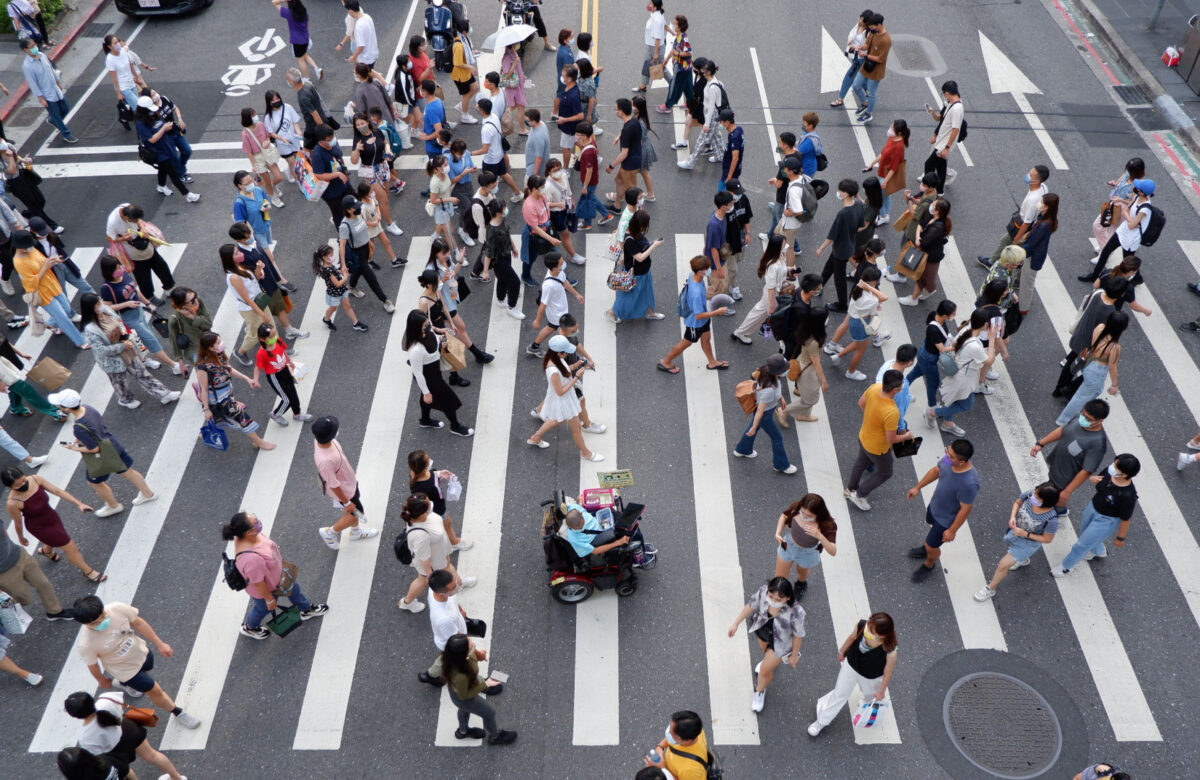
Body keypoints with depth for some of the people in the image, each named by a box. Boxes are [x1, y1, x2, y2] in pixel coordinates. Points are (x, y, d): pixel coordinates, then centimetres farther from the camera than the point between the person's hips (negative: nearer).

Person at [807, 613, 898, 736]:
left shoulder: (890, 652, -43)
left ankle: (868, 703, 72)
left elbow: (888, 673, -22)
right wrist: (842, 651, 8)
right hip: (851, 666, 2)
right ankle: (822, 722, 43)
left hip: (871, 677, -2)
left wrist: (882, 690, -5)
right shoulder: (862, 625, -36)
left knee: (870, 694, 33)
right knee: (839, 693, 21)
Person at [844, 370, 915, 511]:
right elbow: (891, 440, -28)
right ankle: (858, 495, 37)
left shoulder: (874, 387, -23)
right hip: (877, 448, -7)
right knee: (885, 473, 24)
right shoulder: (892, 412, -43)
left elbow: (861, 403, -1)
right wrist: (906, 436, -9)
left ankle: (850, 489, 57)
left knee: (861, 462, 33)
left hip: (863, 436, 7)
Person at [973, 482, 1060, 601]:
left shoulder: (1051, 520, -39)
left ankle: (990, 589, 31)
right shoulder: (1029, 494, -30)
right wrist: (1013, 516, -23)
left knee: (1003, 565, 4)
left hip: (1029, 542, -5)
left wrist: (1025, 534, -26)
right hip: (1016, 530, 5)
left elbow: (1047, 539, -20)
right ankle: (1023, 560, 73)